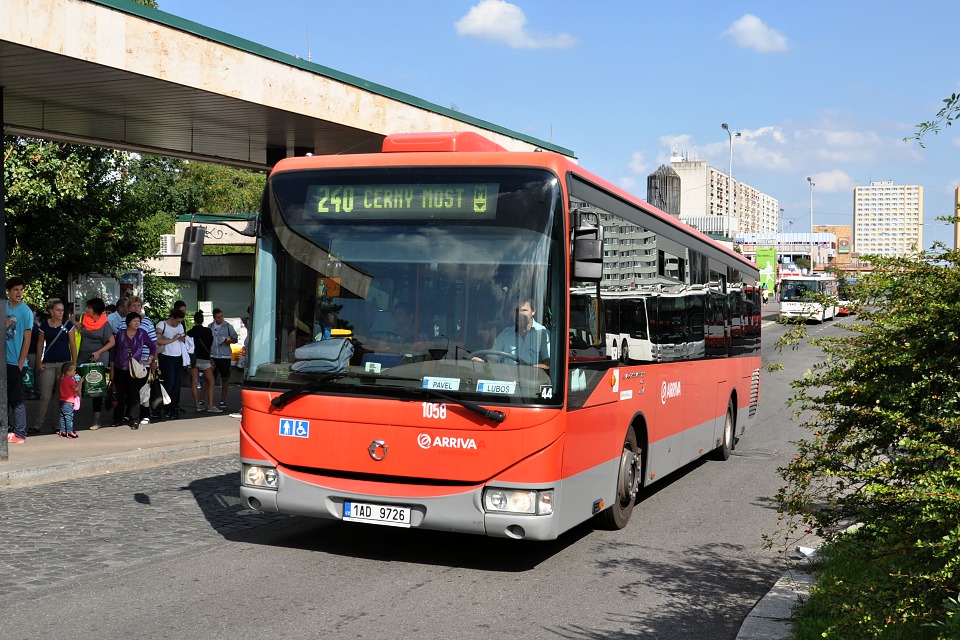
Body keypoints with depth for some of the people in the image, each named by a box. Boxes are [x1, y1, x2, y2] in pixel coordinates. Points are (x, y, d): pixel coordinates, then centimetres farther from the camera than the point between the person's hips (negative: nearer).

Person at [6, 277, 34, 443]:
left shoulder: (26, 311, -7)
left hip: (15, 362, -5)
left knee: (16, 399, -3)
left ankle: (20, 433, 2)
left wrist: (20, 363, -11)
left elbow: (27, 339, -8)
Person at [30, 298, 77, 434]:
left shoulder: (68, 325, 1)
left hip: (64, 363, 0)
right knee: (45, 396, -4)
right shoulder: (44, 325, 4)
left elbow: (73, 345, 3)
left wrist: (74, 363, -1)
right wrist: (39, 362, 2)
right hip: (48, 364, 0)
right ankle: (37, 425, 3)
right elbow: (40, 344, 10)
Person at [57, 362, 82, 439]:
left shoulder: (63, 379, 12)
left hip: (62, 401, 9)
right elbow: (76, 388, -19)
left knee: (63, 417, 11)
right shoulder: (70, 379, -16)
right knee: (69, 417, -6)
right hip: (69, 402, -9)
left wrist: (76, 381, 18)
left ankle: (62, 431, 14)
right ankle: (69, 432, -6)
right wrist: (80, 381, -8)